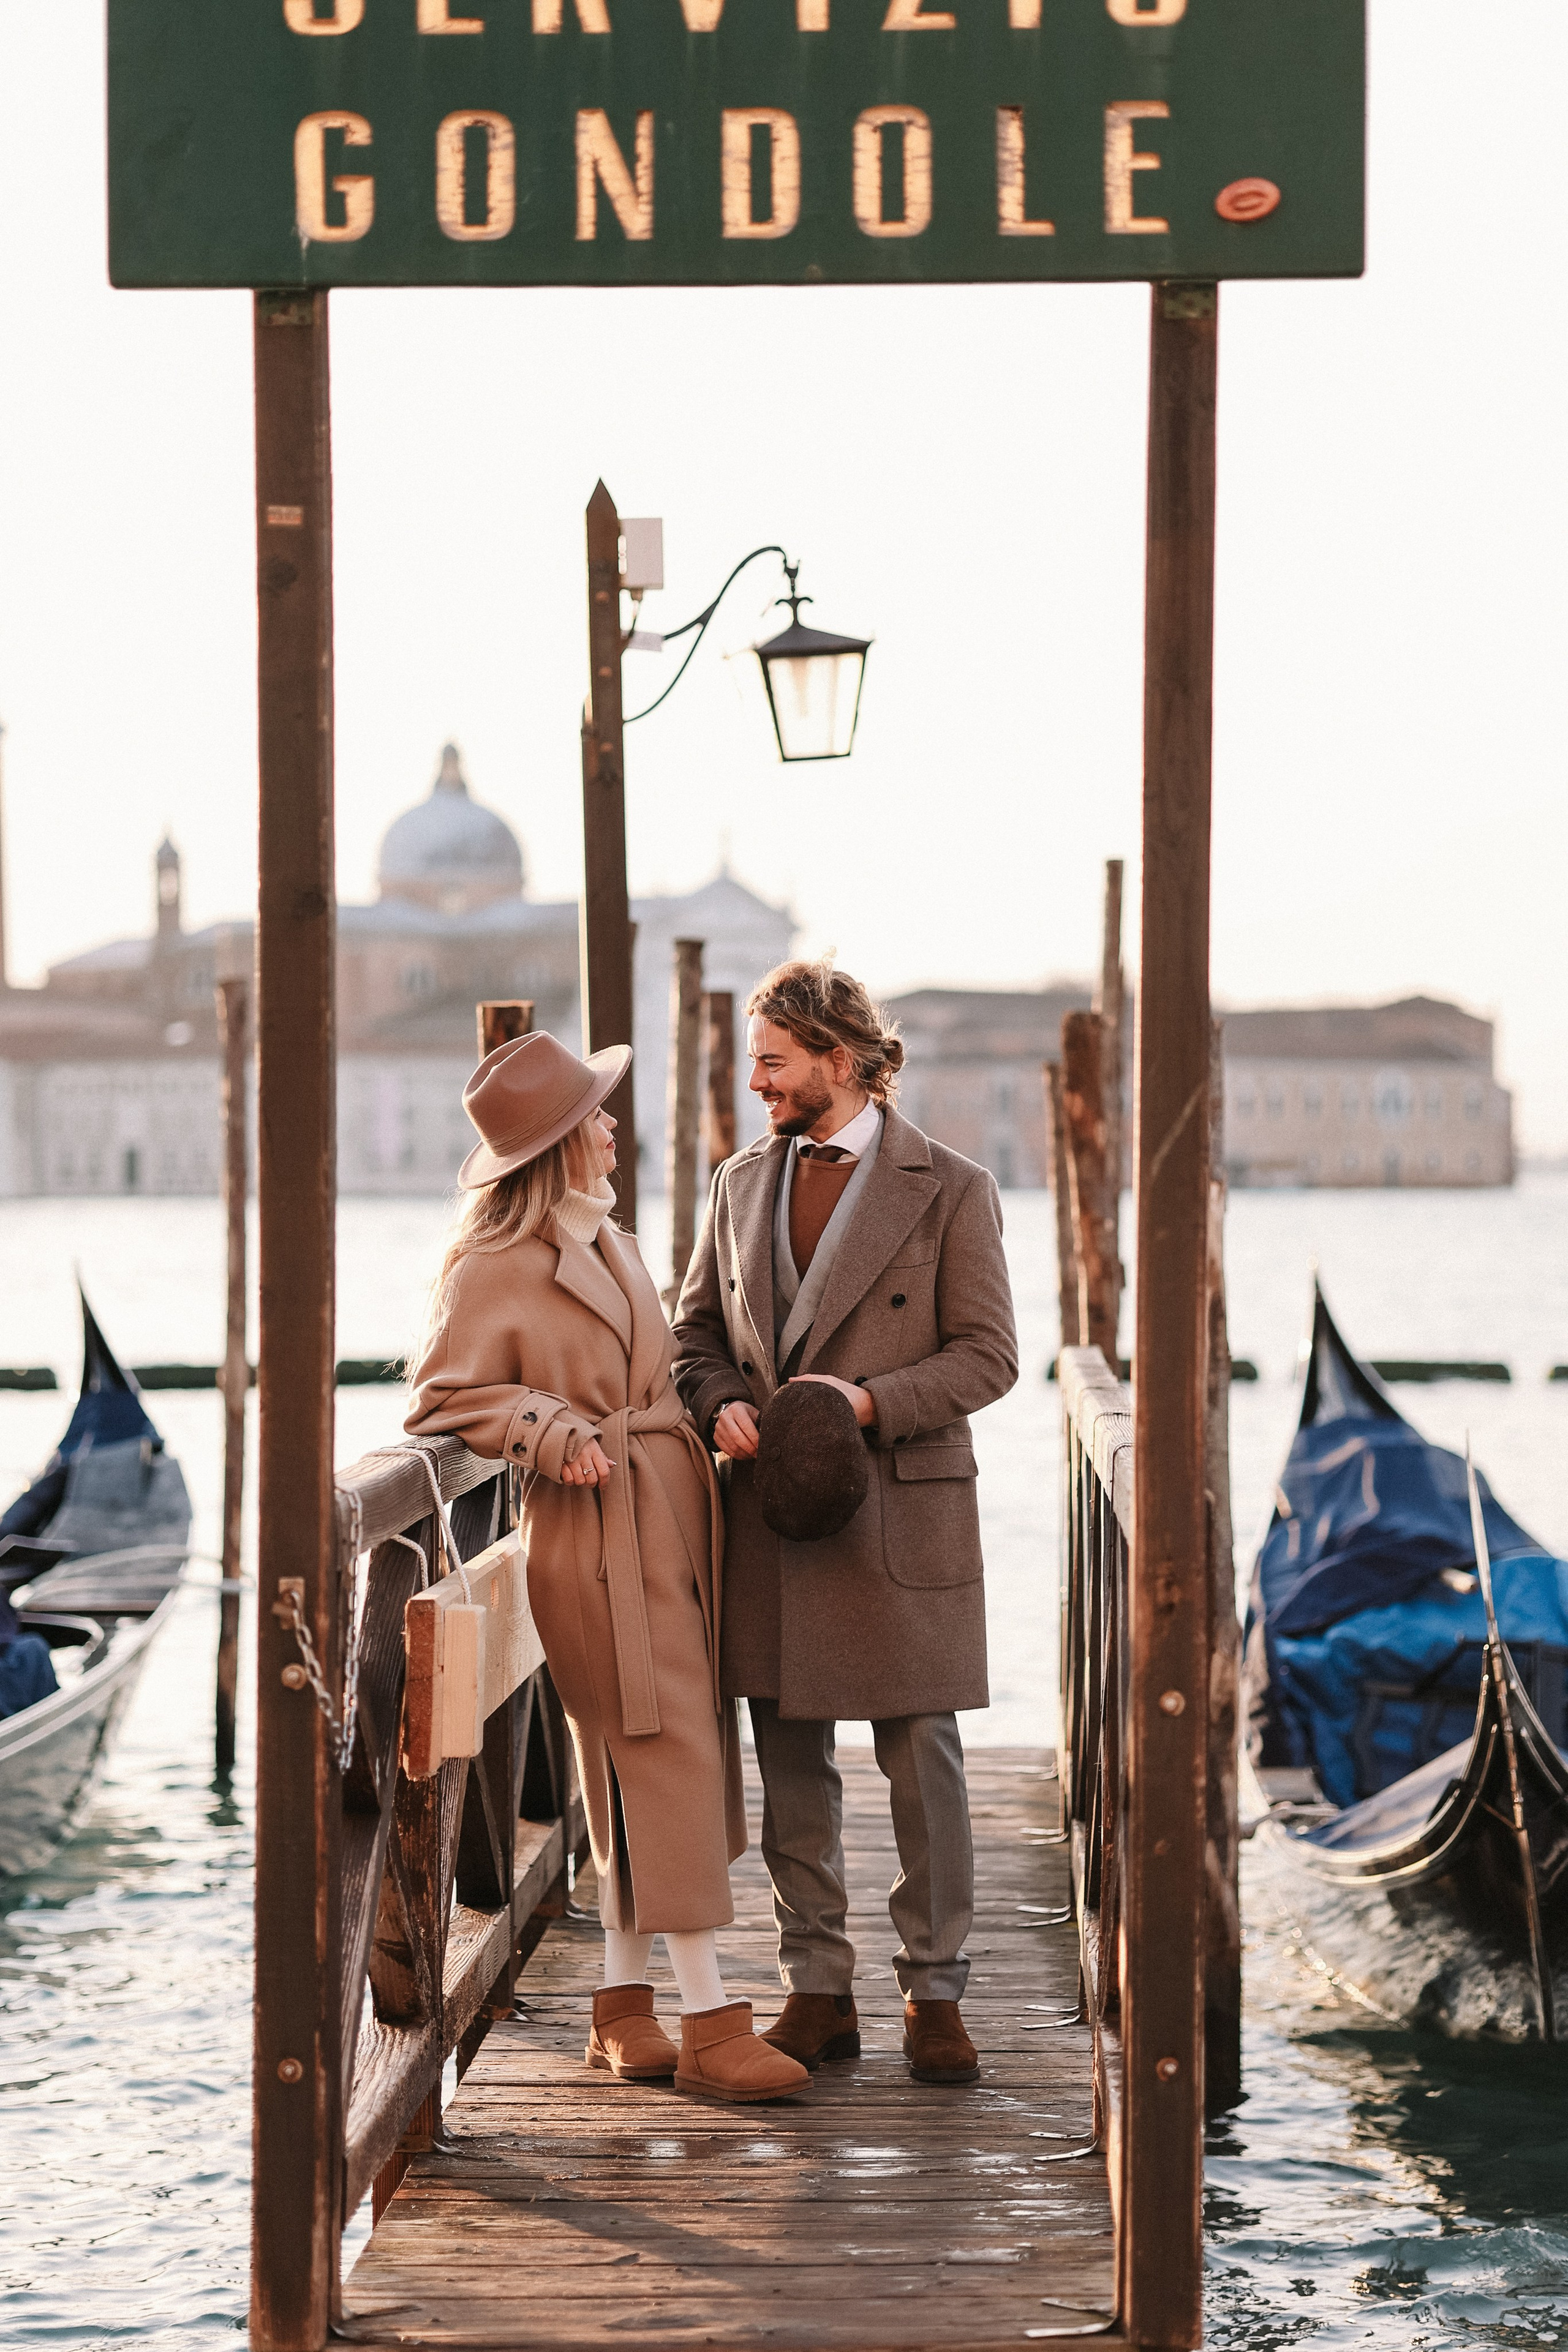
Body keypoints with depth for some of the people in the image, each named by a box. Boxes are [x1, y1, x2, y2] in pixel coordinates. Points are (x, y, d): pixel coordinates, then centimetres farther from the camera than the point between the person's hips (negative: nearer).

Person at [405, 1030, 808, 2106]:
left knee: (636, 1771, 10)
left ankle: (624, 2006, 18)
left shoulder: (607, 1241, 14)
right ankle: (711, 2024, -6)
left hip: (673, 1521, 8)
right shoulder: (493, 1270, -11)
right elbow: (442, 1399, -9)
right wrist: (552, 1432, -17)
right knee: (666, 1756, -9)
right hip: (598, 1539, -8)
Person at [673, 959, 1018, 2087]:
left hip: (902, 1511, -4)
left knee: (924, 1765, 0)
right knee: (791, 1765, 8)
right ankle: (819, 1991, 17)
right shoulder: (743, 1183, 11)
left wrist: (870, 1401, -18)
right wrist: (722, 1403, -3)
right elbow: (697, 1329, 18)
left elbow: (987, 1354, -5)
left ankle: (935, 1994, 10)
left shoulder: (950, 1189, -4)